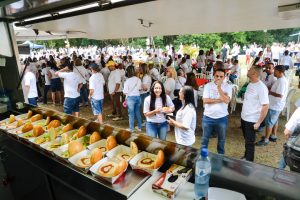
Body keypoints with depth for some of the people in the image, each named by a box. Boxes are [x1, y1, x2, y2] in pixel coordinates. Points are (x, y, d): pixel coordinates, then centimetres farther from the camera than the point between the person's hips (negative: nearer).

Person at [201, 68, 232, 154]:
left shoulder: (228, 87, -5)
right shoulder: (208, 85, -4)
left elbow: (227, 100, -19)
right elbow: (205, 100, -14)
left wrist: (219, 87, -21)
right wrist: (220, 99, -17)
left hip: (222, 117, 0)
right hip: (208, 117, 0)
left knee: (221, 139, 18)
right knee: (205, 138, 14)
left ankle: (221, 155, 40)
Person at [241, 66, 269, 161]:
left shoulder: (261, 87, -21)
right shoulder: (250, 84, 4)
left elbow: (265, 106, -22)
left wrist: (258, 122, -19)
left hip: (251, 120, -8)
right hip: (244, 118, 8)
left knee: (249, 142, 8)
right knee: (247, 140, 23)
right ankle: (245, 157, 42)